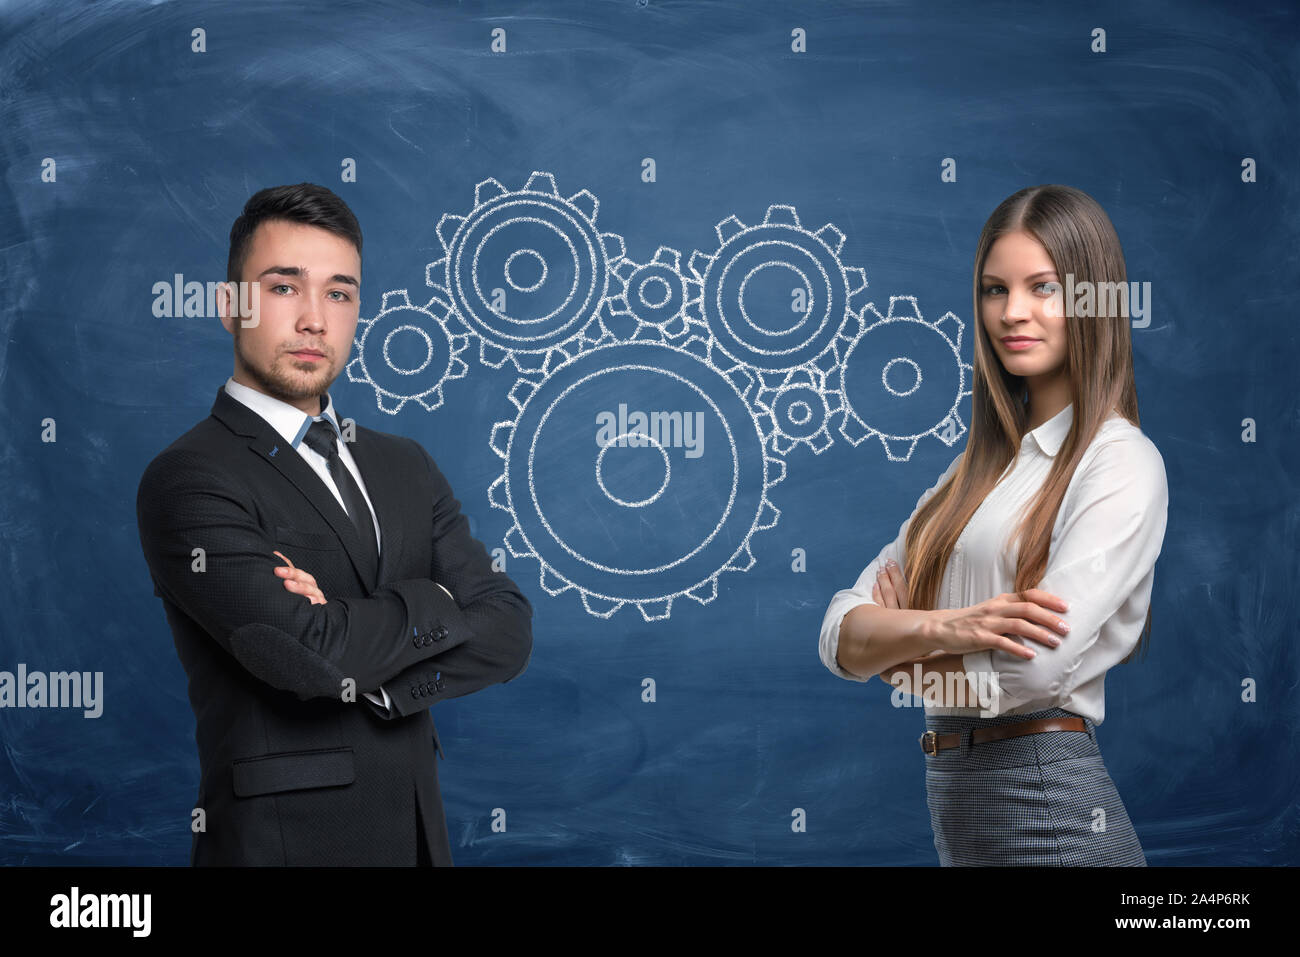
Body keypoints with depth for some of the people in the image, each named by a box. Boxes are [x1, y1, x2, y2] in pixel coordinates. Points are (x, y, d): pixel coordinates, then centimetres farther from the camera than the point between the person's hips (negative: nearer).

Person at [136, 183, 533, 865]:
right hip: (282, 838, -6)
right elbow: (307, 652, -24)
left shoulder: (405, 466, 10)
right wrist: (434, 604, -8)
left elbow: (508, 636, -1)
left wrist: (366, 668, -16)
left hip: (419, 832, 6)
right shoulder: (186, 480, -12)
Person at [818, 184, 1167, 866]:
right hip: (954, 801, 7)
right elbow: (839, 634, 4)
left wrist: (894, 645, -2)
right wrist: (946, 627, -16)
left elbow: (1034, 669, -20)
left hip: (1049, 810, -6)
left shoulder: (1123, 463, -8)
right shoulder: (981, 465, 12)